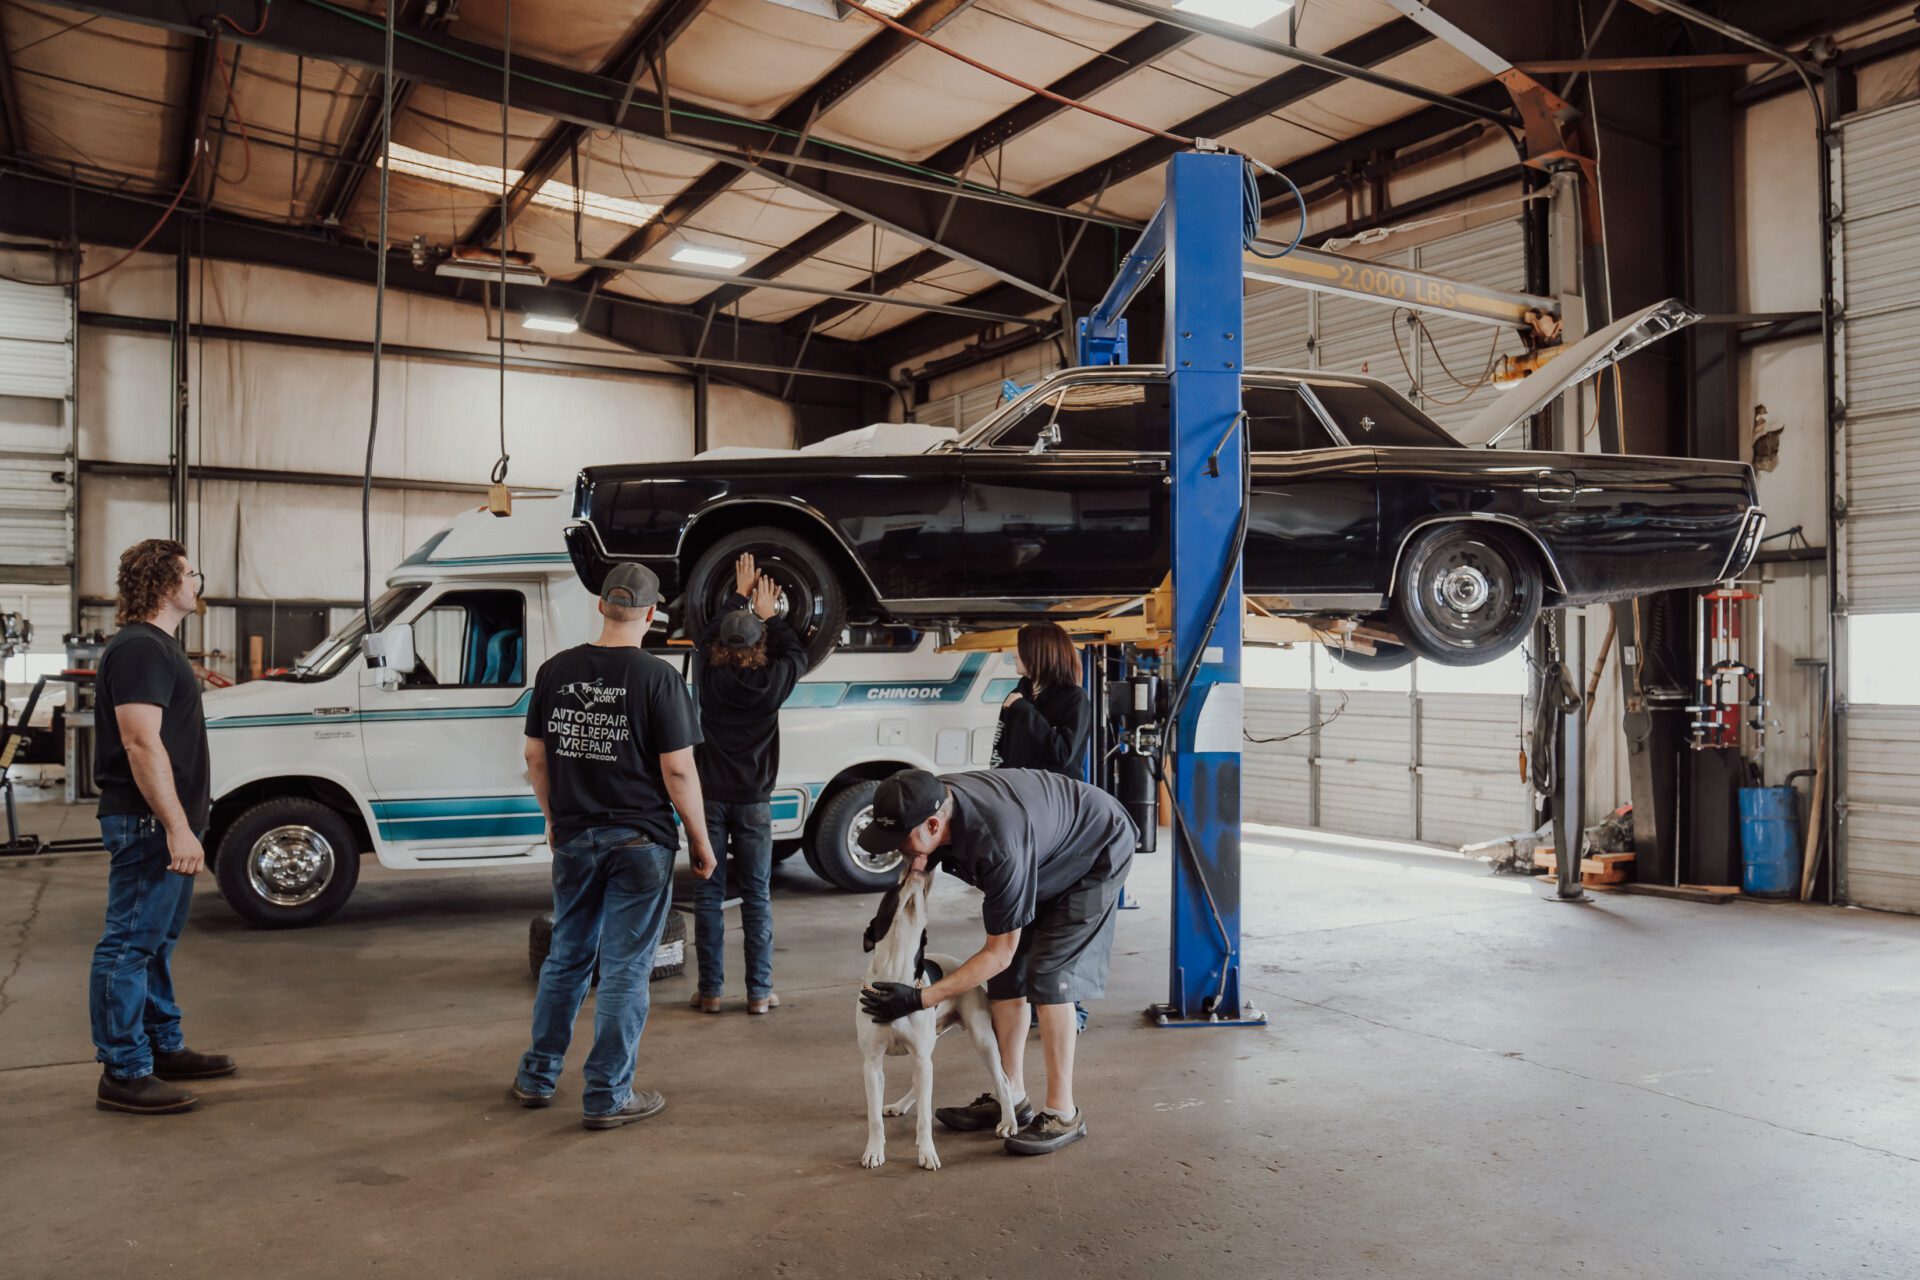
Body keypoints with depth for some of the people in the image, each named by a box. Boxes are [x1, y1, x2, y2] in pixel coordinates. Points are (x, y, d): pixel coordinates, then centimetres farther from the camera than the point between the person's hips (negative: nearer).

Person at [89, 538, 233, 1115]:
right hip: (147, 825, -11)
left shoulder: (159, 647, 18)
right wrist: (176, 827, -27)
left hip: (166, 826, 11)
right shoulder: (138, 649, -16)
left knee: (156, 943, 18)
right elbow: (142, 745, -23)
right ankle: (123, 1074, -1)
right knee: (130, 947, -5)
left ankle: (164, 1048, 28)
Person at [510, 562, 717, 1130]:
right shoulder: (657, 677, -13)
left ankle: (537, 1078, 29)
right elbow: (677, 770, -13)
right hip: (639, 842, -5)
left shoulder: (555, 670, 2)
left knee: (566, 959, 19)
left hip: (573, 838, 5)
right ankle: (607, 1096, 11)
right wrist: (700, 840, -3)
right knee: (625, 970, 4)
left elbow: (535, 757, 9)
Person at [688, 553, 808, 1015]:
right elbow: (797, 655, 13)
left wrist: (739, 595, 27)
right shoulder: (771, 681, -9)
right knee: (757, 895, 5)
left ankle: (710, 991, 6)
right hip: (753, 800, -1)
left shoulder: (709, 675, -5)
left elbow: (709, 635, 16)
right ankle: (759, 992, 7)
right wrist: (769, 614, 23)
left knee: (708, 894, 5)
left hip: (710, 796, 1)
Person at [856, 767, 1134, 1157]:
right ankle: (1012, 1097, 14)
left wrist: (921, 998, -31)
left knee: (1048, 977, -15)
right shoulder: (933, 804, -22)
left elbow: (998, 953, -31)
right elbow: (918, 866, 3)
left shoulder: (998, 844, -43)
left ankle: (1063, 1115, -6)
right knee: (1008, 974, 3)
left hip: (1098, 851, -8)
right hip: (1047, 849, 8)